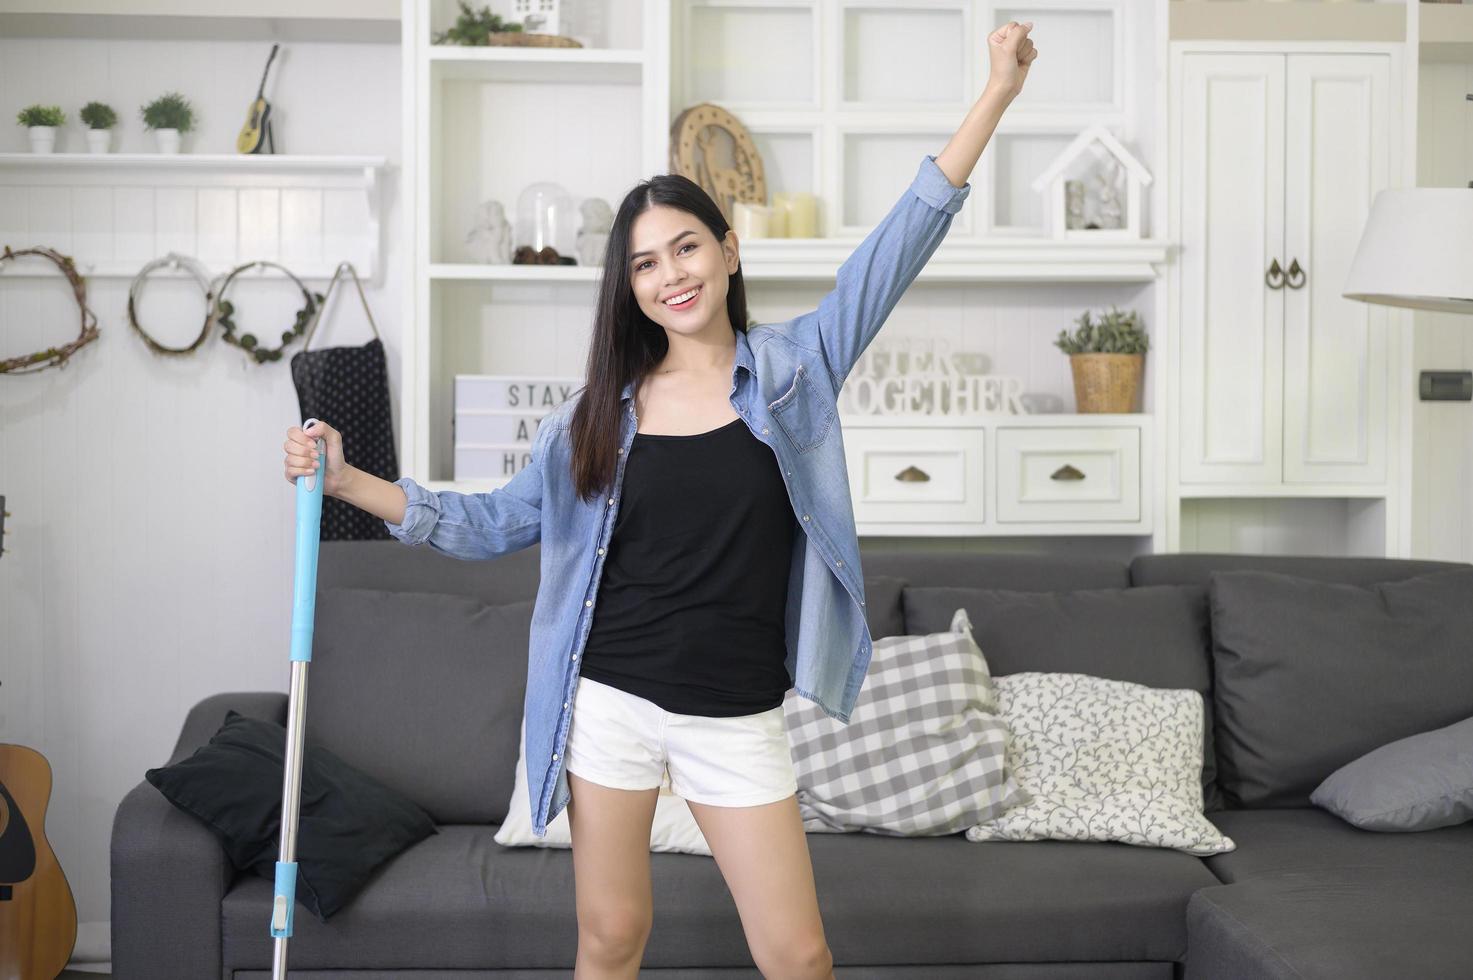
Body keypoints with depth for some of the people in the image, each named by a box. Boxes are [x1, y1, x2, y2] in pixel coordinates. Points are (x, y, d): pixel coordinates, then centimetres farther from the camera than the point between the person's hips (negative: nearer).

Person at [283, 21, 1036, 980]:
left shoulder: (794, 367, 0)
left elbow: (897, 247, -6)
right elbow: (491, 522, 11)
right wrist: (345, 480, 3)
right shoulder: (599, 411, 4)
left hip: (737, 718, -1)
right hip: (609, 700, 1)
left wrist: (998, 91, -11)